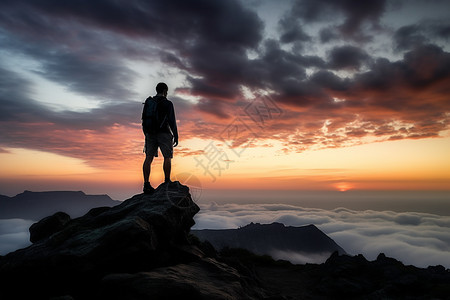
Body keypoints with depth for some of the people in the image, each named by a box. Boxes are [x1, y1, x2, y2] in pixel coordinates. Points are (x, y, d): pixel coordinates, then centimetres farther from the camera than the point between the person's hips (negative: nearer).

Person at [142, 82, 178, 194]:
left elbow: (144, 120, 15)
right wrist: (176, 136, -4)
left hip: (150, 133, 5)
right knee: (167, 157, 1)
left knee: (149, 158, -1)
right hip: (164, 133, -5)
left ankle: (146, 184, -5)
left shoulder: (148, 102, 14)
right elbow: (172, 121, -9)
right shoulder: (167, 103, -3)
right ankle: (167, 182, -1)